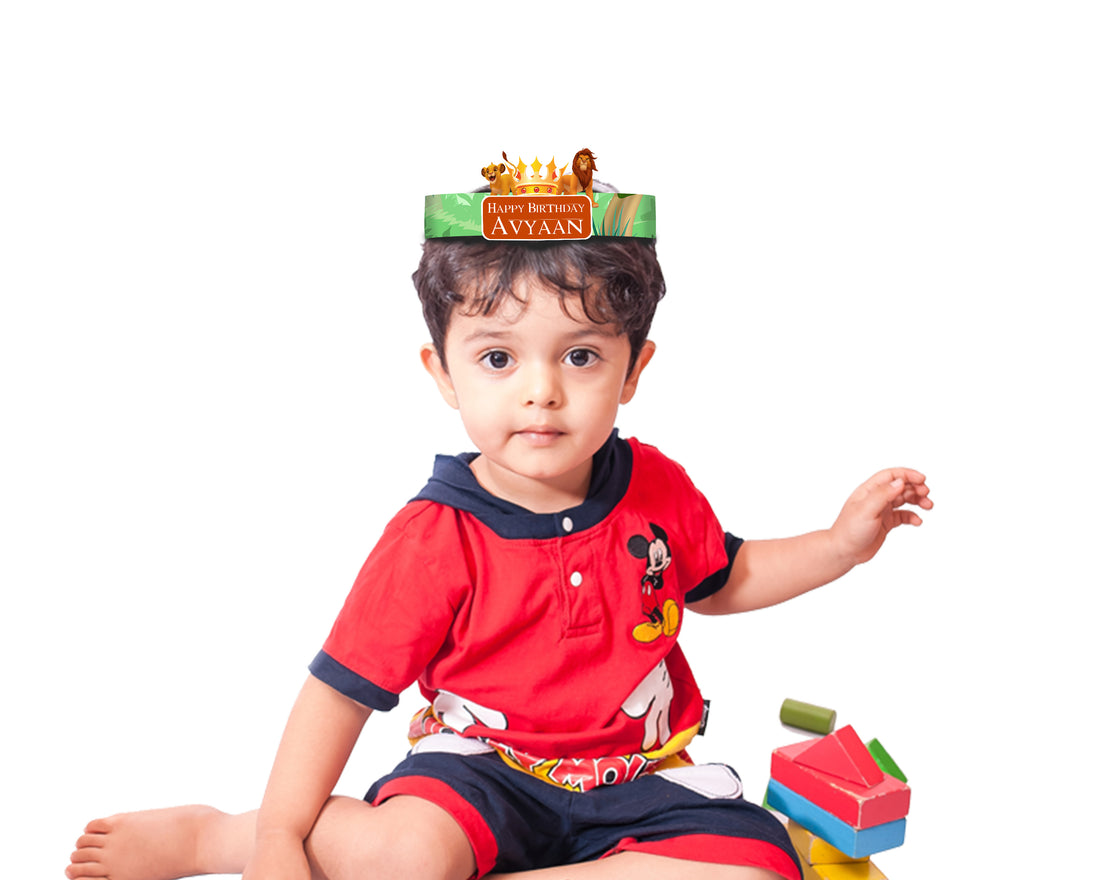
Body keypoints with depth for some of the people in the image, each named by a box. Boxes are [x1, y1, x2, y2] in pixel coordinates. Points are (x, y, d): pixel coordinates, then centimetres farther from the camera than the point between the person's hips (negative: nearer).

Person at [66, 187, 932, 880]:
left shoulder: (657, 490, -4)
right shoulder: (433, 538, -16)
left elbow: (721, 580, 16)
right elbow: (341, 689, -12)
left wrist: (840, 544, 3)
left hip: (637, 775, 5)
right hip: (486, 766, -4)